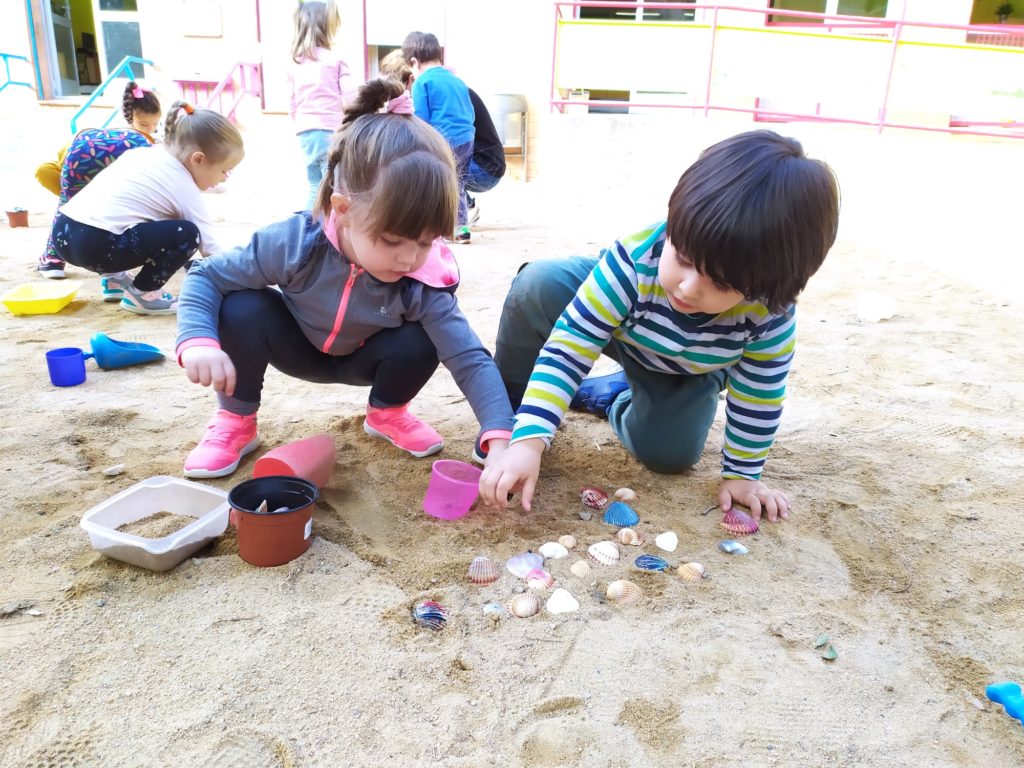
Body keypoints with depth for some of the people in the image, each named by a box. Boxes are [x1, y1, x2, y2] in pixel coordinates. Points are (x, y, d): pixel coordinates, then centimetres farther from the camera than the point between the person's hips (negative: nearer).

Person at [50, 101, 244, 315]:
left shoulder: (141, 152, 17)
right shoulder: (186, 191, -3)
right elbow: (211, 250, 0)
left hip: (62, 231, 9)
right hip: (95, 245, -9)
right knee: (187, 234, -7)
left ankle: (115, 276, 26)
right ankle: (141, 293, 5)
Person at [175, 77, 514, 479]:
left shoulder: (423, 283, -32)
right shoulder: (295, 242, -35)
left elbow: (470, 360, -35)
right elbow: (205, 278, -24)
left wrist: (499, 442, -49)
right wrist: (197, 341, -44)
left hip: (360, 360, 1)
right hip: (299, 348, -1)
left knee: (420, 345, -29)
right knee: (241, 309, -30)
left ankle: (387, 412, 6)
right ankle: (235, 421, -4)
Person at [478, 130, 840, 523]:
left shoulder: (770, 315, -36)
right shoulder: (634, 263, -42)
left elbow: (759, 398, -19)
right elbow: (567, 348, -41)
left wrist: (742, 473, -11)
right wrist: (528, 438, -48)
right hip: (613, 323, -2)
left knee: (669, 455, -16)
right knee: (538, 286, -32)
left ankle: (611, 395, 15)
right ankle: (507, 400, -7)